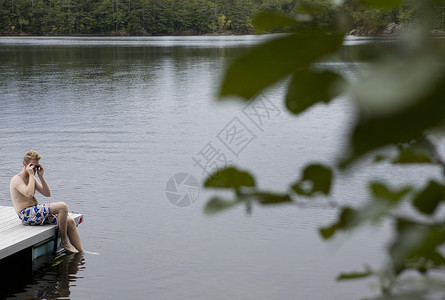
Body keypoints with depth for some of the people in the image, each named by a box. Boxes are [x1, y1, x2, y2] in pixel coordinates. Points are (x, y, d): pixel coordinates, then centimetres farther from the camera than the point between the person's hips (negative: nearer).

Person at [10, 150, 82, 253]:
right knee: (63, 206, -24)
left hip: (36, 212, 9)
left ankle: (80, 252, 0)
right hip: (27, 215, -9)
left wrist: (41, 176, 4)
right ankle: (64, 241, -13)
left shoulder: (32, 179, 19)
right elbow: (29, 194, -27)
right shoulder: (17, 179, -8)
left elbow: (47, 194, 12)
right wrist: (31, 175, -16)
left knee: (70, 221, -3)